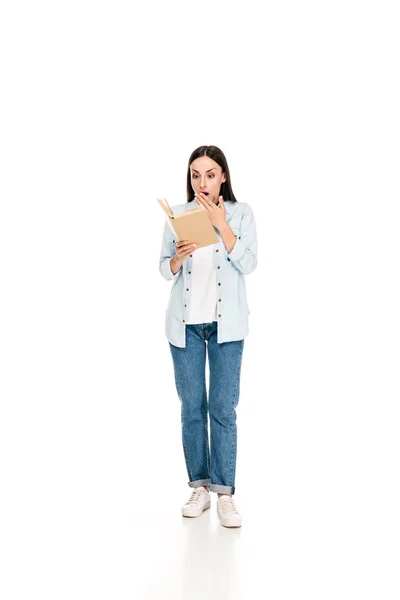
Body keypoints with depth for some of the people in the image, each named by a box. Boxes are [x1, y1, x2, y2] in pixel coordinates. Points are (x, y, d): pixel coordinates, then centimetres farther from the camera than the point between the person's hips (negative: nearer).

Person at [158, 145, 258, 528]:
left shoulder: (241, 213, 2)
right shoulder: (177, 215, 5)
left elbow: (248, 264, -8)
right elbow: (164, 270, 6)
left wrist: (221, 224, -14)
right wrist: (177, 257, -16)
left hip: (225, 323, -2)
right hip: (185, 323, 2)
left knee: (223, 408, -4)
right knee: (192, 407, 6)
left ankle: (224, 493, 3)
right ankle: (200, 487, 17)